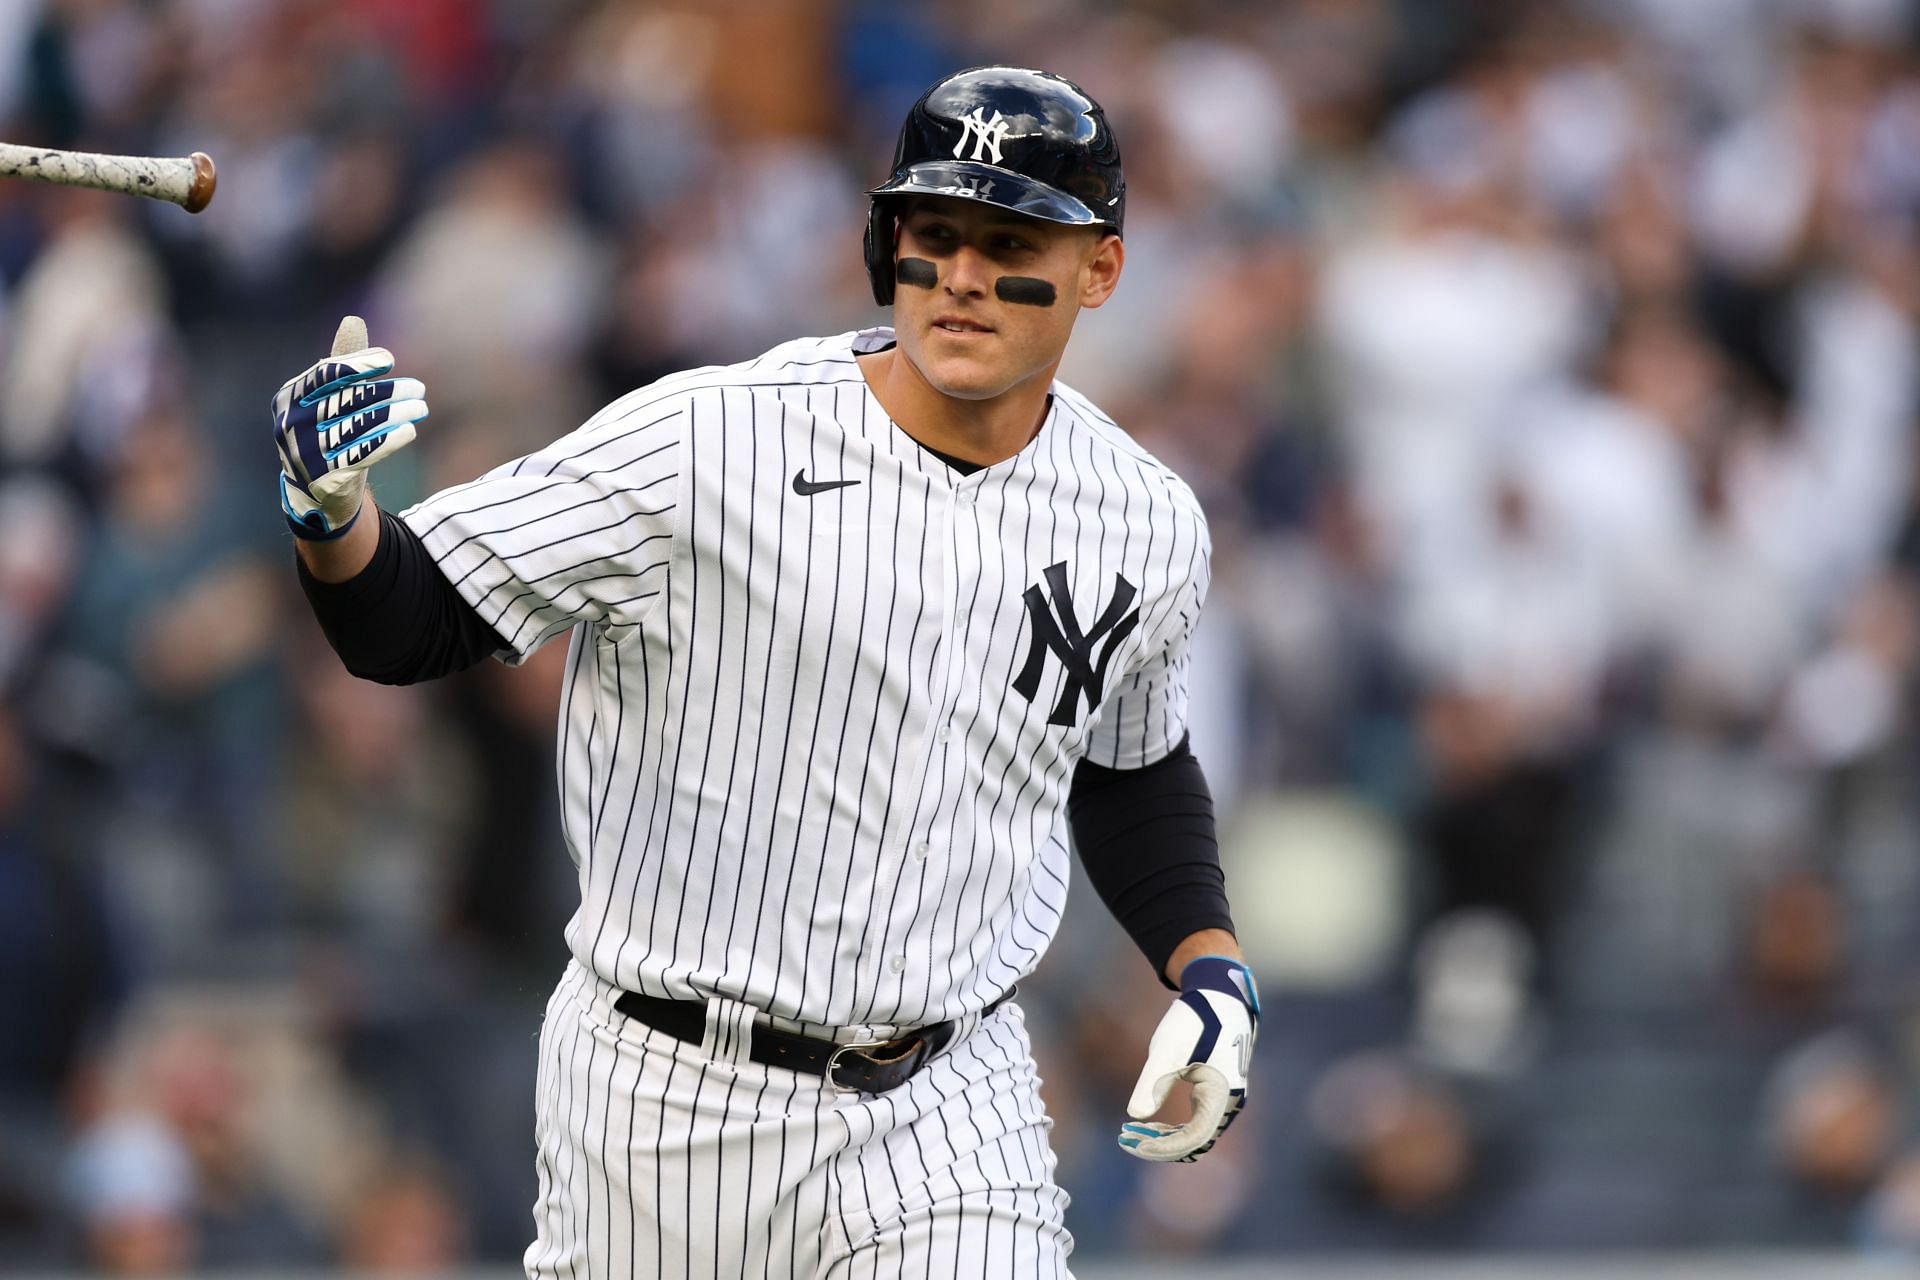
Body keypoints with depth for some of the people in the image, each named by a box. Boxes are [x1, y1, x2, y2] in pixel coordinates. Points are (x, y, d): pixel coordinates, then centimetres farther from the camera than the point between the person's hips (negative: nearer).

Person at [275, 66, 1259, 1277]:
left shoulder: (1145, 527, 0)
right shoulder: (706, 443, -14)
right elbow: (408, 623, -13)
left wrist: (1211, 967, 5)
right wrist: (332, 507, -34)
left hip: (948, 1117, 2)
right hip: (669, 1100, -2)